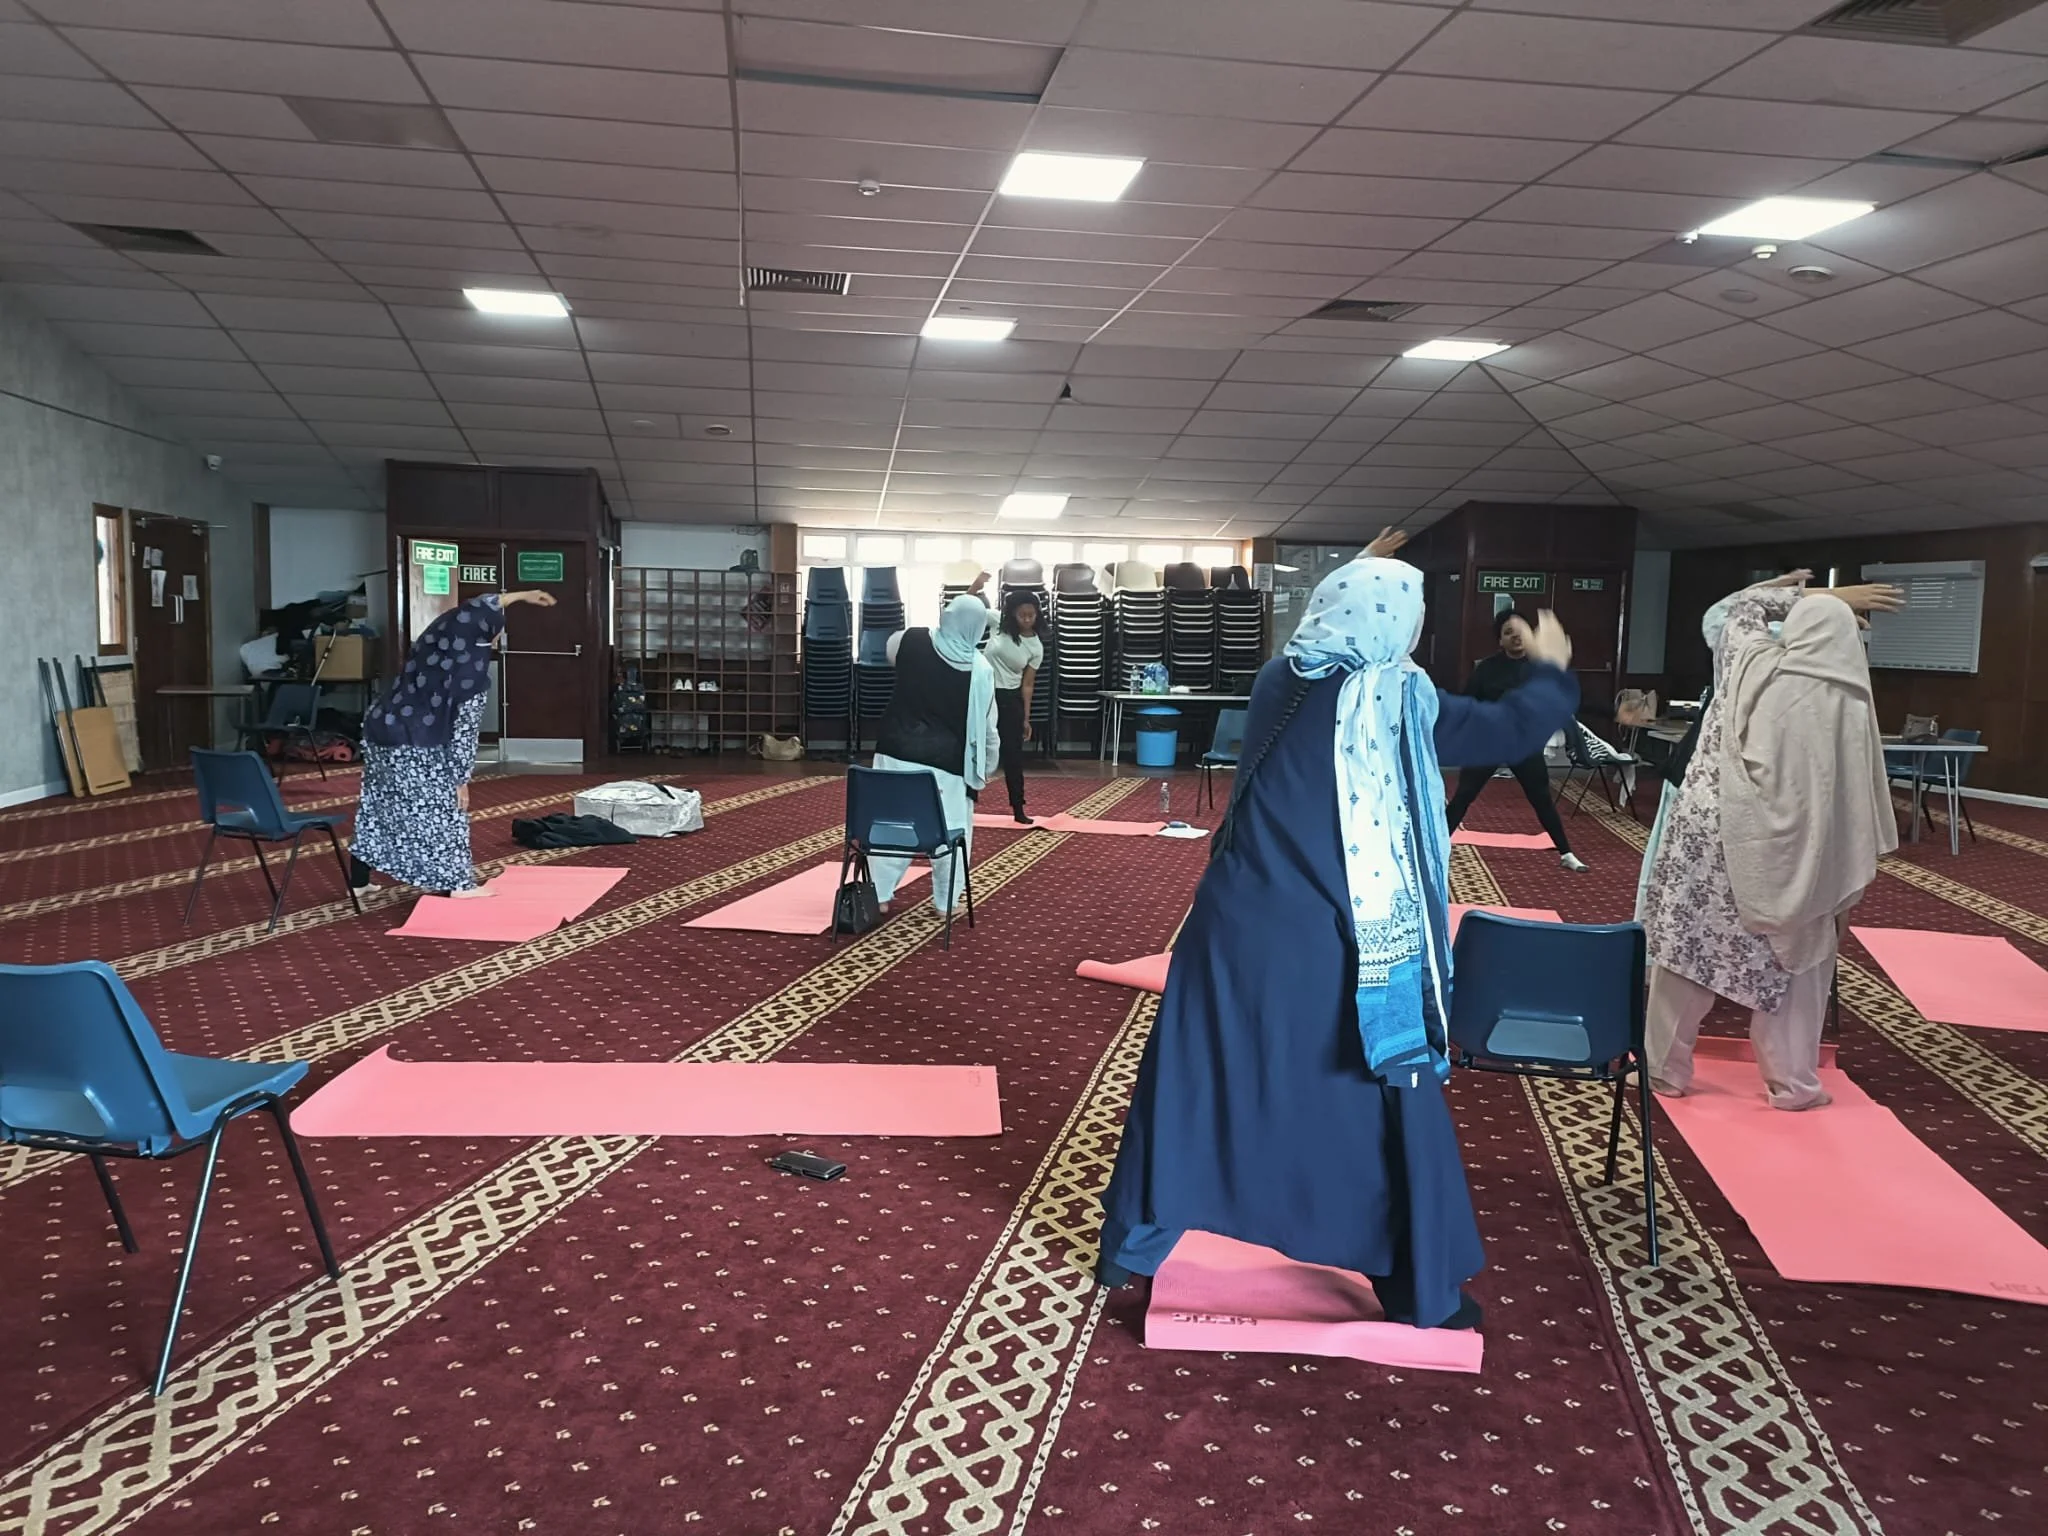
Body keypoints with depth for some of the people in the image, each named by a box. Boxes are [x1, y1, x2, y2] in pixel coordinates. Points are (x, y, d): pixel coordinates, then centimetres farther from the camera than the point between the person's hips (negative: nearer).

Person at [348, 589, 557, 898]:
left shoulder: (440, 633, 3)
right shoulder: (471, 673, -16)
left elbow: (475, 611, 21)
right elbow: (464, 730, -14)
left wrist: (521, 596, 30)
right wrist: (461, 779, -6)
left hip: (379, 730, 8)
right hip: (413, 748, -8)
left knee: (378, 805, 17)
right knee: (442, 806, 6)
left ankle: (358, 880, 26)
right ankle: (454, 882, 12)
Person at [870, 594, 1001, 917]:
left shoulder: (910, 641, -5)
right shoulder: (980, 668, -8)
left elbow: (891, 650, 22)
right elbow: (986, 726, -2)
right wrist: (985, 767, 13)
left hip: (897, 751, 2)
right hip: (946, 760, -2)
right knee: (949, 830, 11)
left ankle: (879, 894, 16)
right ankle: (946, 901, 16)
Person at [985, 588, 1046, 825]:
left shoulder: (1036, 647, -3)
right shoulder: (998, 625, -7)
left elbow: (1027, 684, 2)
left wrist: (1026, 718, 0)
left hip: (1009, 699, 1)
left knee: (1013, 754, 5)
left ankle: (1018, 810, 14)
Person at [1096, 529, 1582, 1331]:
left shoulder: (1280, 680, 4)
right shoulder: (1402, 700, -9)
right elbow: (1513, 731, 2)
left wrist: (1355, 581, 36)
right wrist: (1550, 669, 21)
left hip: (1239, 927, 4)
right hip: (1334, 946, -4)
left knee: (1191, 1083, 14)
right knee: (1388, 1098, 10)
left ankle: (1132, 1245, 26)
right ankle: (1421, 1291, 20)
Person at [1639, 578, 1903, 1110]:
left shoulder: (1752, 664, -4)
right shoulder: (1847, 702, -5)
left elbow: (1743, 605, 18)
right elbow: (1856, 797, -4)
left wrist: (1821, 597, 20)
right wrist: (1849, 877, 3)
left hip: (1705, 832, 1)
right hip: (1781, 846, 0)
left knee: (1688, 948, 10)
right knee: (1792, 962, 15)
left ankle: (1666, 1069, 18)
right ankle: (1793, 1084, 22)